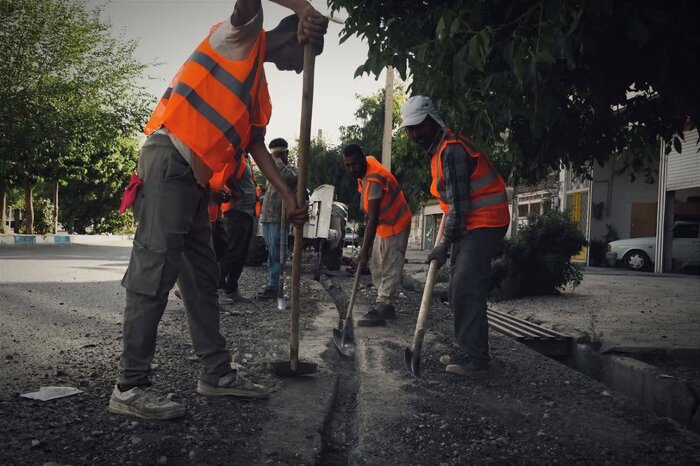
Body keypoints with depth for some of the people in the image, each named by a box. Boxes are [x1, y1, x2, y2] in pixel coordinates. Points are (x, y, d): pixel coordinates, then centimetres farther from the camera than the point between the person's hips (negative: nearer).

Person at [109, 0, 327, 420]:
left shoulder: (260, 89, 26)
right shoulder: (244, 34, 5)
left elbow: (257, 146, 23)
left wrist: (289, 196, 17)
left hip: (198, 177, 10)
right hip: (169, 160, -10)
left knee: (202, 277, 10)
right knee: (155, 271, -12)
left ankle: (217, 373, 18)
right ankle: (130, 388, -7)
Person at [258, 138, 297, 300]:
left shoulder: (291, 170, -1)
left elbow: (289, 177, -26)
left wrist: (278, 159, -14)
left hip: (280, 219, -8)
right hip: (267, 218, 8)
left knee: (276, 254, -9)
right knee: (271, 253, 12)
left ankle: (274, 287, -7)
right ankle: (272, 284, 19)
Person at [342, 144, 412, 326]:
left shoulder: (374, 180, -31)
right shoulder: (368, 161, -2)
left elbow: (373, 218, -35)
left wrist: (364, 251, -38)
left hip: (396, 225, -10)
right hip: (382, 225, 10)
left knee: (390, 270, -11)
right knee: (377, 268, 11)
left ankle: (380, 310, -14)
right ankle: (386, 306, 17)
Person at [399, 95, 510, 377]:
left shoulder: (452, 150, -18)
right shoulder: (438, 150, 15)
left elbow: (459, 203, -20)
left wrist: (445, 244, -16)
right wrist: (449, 238, 18)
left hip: (485, 223, -10)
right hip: (469, 224, 11)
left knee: (466, 288, -16)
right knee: (459, 290, 11)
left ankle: (475, 359, -12)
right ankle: (468, 351, 19)